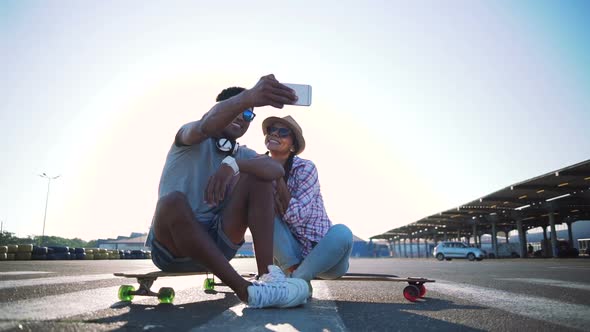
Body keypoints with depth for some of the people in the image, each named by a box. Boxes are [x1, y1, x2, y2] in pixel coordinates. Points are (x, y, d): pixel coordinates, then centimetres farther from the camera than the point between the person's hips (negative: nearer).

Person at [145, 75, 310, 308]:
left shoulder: (243, 155, 9)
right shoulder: (191, 140, -3)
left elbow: (277, 169, -16)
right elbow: (206, 125, -31)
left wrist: (232, 164, -37)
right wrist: (248, 97, -52)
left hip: (216, 242, 4)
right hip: (172, 246, -3)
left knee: (258, 175, -12)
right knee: (173, 201, -37)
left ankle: (267, 274, -26)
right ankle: (247, 290, -36)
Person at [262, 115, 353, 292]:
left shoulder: (305, 167, -13)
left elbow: (297, 216, -22)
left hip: (320, 252, -3)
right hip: (290, 255, 3)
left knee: (342, 232, -35)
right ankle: (292, 272, -19)